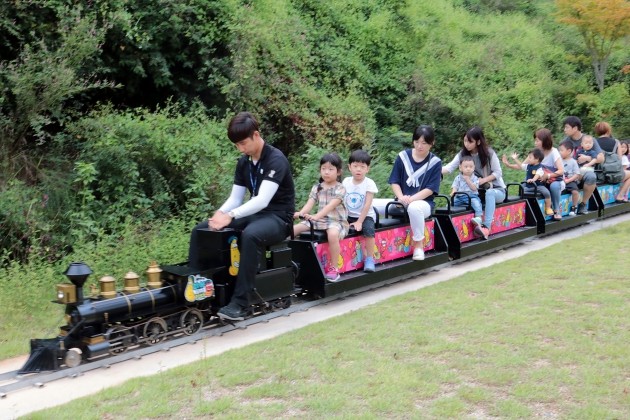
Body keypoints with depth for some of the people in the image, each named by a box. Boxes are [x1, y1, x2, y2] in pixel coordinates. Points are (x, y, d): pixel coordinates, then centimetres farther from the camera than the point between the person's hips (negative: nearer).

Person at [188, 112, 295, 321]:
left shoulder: (276, 160, -16)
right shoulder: (243, 162, 8)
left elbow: (262, 200, -26)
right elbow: (235, 198, 7)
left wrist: (230, 216, -34)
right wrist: (220, 214, -15)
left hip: (277, 218, -8)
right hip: (253, 214, 8)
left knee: (250, 235, -41)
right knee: (200, 230, -5)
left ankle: (239, 303, -38)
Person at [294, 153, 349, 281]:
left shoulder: (340, 188, -7)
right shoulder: (317, 187, 9)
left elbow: (331, 205, -21)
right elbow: (310, 203, -3)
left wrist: (316, 216, -36)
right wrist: (301, 213, -25)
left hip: (337, 221, -6)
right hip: (319, 220, 6)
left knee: (333, 234, -39)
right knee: (293, 229, -9)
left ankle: (333, 268, -25)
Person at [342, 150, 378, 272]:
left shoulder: (369, 184, -9)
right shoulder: (346, 182, 2)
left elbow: (367, 205, -13)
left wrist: (359, 222, -19)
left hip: (365, 216, -4)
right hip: (348, 216, 4)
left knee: (369, 229, -31)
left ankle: (369, 259, -18)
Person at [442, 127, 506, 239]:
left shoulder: (489, 153, -16)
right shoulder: (463, 153, -8)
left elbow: (498, 173, -12)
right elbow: (450, 167, -21)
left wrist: (483, 180, -28)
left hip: (497, 190, -3)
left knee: (489, 193, -38)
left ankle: (486, 226, -45)